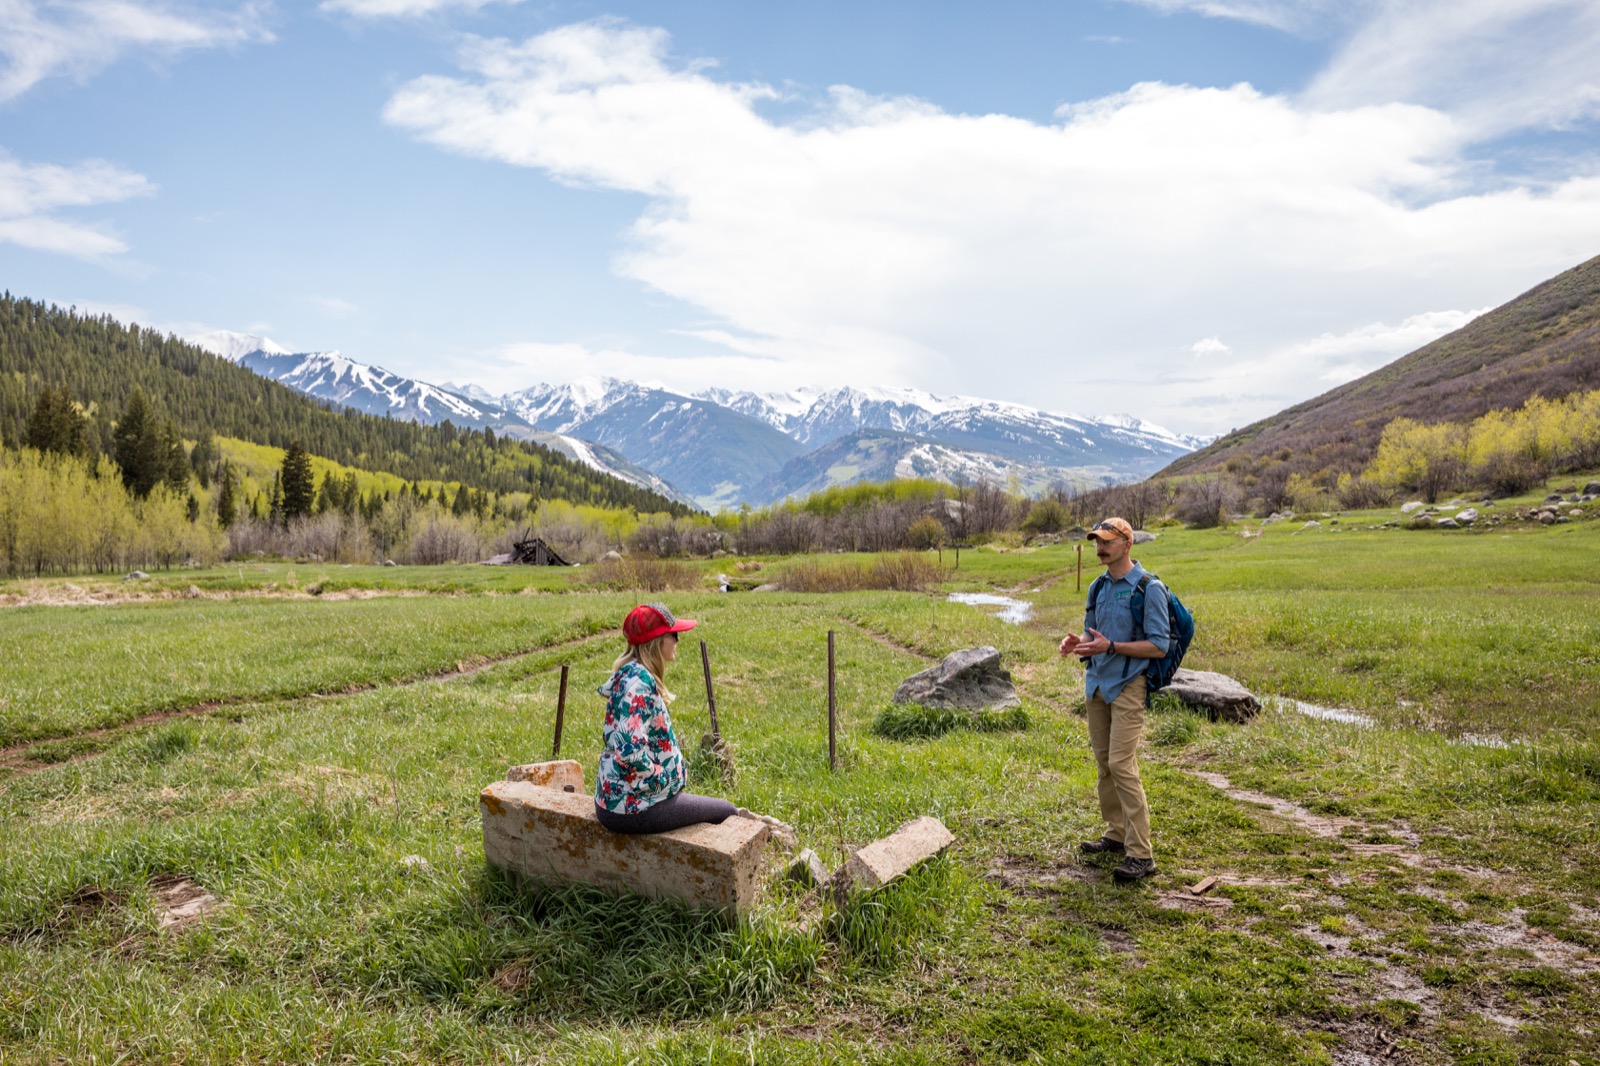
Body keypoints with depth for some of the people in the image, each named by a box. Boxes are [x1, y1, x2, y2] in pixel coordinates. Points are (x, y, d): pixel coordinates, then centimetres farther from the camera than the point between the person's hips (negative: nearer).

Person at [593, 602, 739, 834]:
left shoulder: (632, 674, 8)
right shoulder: (639, 682, -22)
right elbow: (630, 750, -32)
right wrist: (662, 779, -17)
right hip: (631, 807, -10)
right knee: (727, 812, 2)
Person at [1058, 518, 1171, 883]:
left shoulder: (1149, 589, -11)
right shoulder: (1097, 588, 12)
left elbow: (1159, 646, -14)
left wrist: (1110, 647, -23)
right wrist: (1078, 643, -2)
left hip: (1127, 687, -7)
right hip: (1096, 685, 7)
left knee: (1122, 765, -13)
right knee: (1104, 763, 12)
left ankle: (1140, 854, -8)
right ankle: (1116, 834, 24)